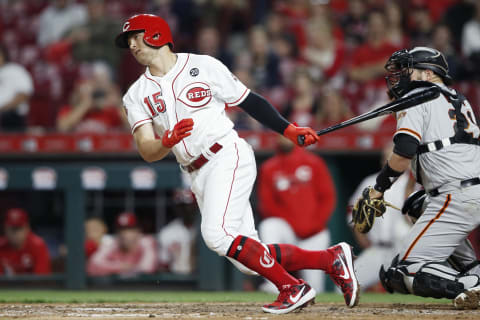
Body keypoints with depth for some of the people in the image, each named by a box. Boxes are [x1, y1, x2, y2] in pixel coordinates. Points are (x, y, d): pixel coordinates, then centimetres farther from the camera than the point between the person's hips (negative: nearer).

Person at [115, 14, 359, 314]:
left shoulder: (203, 66, 1)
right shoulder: (137, 96, 9)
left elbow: (249, 101, 6)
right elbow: (148, 152, -3)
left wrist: (289, 130, -4)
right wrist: (168, 141, -25)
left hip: (228, 157, -5)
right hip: (199, 176, 5)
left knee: (216, 234, -27)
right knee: (250, 260, -3)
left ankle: (293, 287, -18)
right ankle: (332, 259, 9)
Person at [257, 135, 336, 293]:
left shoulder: (314, 163, 4)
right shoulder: (269, 169, 4)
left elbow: (328, 197, 3)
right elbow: (266, 205, -1)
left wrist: (315, 223, -11)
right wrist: (292, 223, -13)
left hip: (314, 235, 0)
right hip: (286, 228, 0)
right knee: (267, 227, -34)